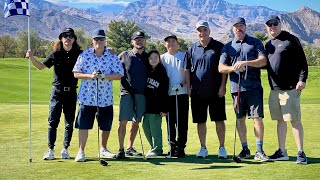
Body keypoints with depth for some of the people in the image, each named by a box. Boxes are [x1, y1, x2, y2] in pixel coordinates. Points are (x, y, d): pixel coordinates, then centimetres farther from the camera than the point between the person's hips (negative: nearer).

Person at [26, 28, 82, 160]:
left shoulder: (79, 54, 1)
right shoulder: (56, 54, 0)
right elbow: (41, 66, -3)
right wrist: (31, 57, -19)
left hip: (71, 92, 1)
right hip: (57, 91, -1)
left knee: (69, 122, 6)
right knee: (53, 121, -2)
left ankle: (65, 149, 18)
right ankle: (50, 150, 5)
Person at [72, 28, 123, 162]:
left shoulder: (112, 57, 2)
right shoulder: (84, 55, 2)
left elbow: (119, 75, -3)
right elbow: (76, 74, 1)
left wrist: (104, 76, -18)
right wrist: (90, 76, -15)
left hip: (106, 97, 1)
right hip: (87, 97, -1)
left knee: (106, 126, 11)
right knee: (83, 125, -2)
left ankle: (103, 149, 31)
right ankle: (81, 151, 8)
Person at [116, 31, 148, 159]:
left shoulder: (147, 57, 10)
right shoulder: (124, 55, 4)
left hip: (141, 94, 3)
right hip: (126, 92, -3)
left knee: (136, 122, 8)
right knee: (123, 122, -7)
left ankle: (130, 148, 20)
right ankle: (121, 149, 0)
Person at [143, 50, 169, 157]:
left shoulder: (162, 73, -4)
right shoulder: (146, 71, 10)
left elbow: (164, 92, -6)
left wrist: (164, 109, -10)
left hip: (157, 105, -5)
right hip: (147, 104, 6)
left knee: (154, 127, -5)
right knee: (146, 126, 7)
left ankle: (157, 149, 6)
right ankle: (155, 147, 20)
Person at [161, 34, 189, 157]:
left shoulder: (183, 56, 7)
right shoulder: (162, 58, 13)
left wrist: (183, 83, -15)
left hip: (182, 93, -2)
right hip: (168, 94, 2)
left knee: (182, 121, -3)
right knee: (170, 121, 4)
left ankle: (180, 147, 1)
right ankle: (172, 146, 11)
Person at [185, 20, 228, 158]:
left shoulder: (219, 47, 2)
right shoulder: (192, 49, 10)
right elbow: (187, 69, 13)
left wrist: (222, 86, -8)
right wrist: (188, 87, 6)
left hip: (216, 91, -2)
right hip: (197, 92, 3)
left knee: (219, 120, 1)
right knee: (200, 121, 7)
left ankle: (222, 148, 10)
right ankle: (203, 148, 18)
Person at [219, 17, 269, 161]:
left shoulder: (255, 42, 9)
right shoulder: (228, 47, 14)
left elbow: (263, 61, -3)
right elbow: (221, 68, 8)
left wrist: (246, 63, -17)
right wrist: (233, 68, -12)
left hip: (254, 86, -2)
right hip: (237, 87, 2)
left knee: (257, 117, -7)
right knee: (240, 119, 6)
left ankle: (259, 151, -1)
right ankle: (245, 149, 17)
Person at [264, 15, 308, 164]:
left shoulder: (291, 40, -3)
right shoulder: (268, 45, 18)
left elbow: (302, 61, -8)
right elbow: (264, 63, 23)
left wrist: (302, 79, -17)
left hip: (290, 88, -7)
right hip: (274, 90, 7)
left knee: (295, 120, -6)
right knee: (280, 120, 11)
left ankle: (301, 153, -2)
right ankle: (282, 152, 18)